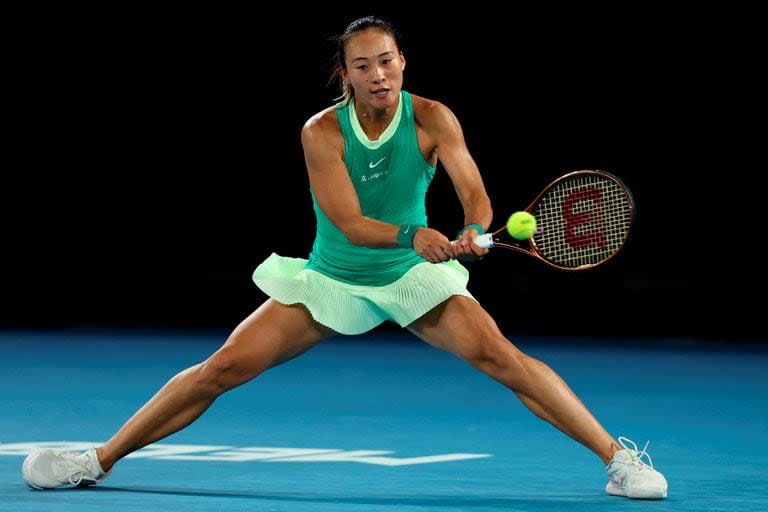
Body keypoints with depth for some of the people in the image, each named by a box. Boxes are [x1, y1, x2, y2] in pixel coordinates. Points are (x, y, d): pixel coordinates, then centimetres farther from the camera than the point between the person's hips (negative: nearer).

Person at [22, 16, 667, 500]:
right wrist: (413, 235, -44)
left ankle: (618, 456, -16)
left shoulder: (432, 119, -16)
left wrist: (473, 232, -47)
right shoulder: (322, 132, -18)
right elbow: (350, 223, -25)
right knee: (225, 366, -6)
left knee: (496, 353, -23)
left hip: (415, 276, 0)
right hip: (330, 278, 0)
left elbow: (475, 194, -24)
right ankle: (102, 459, 6)